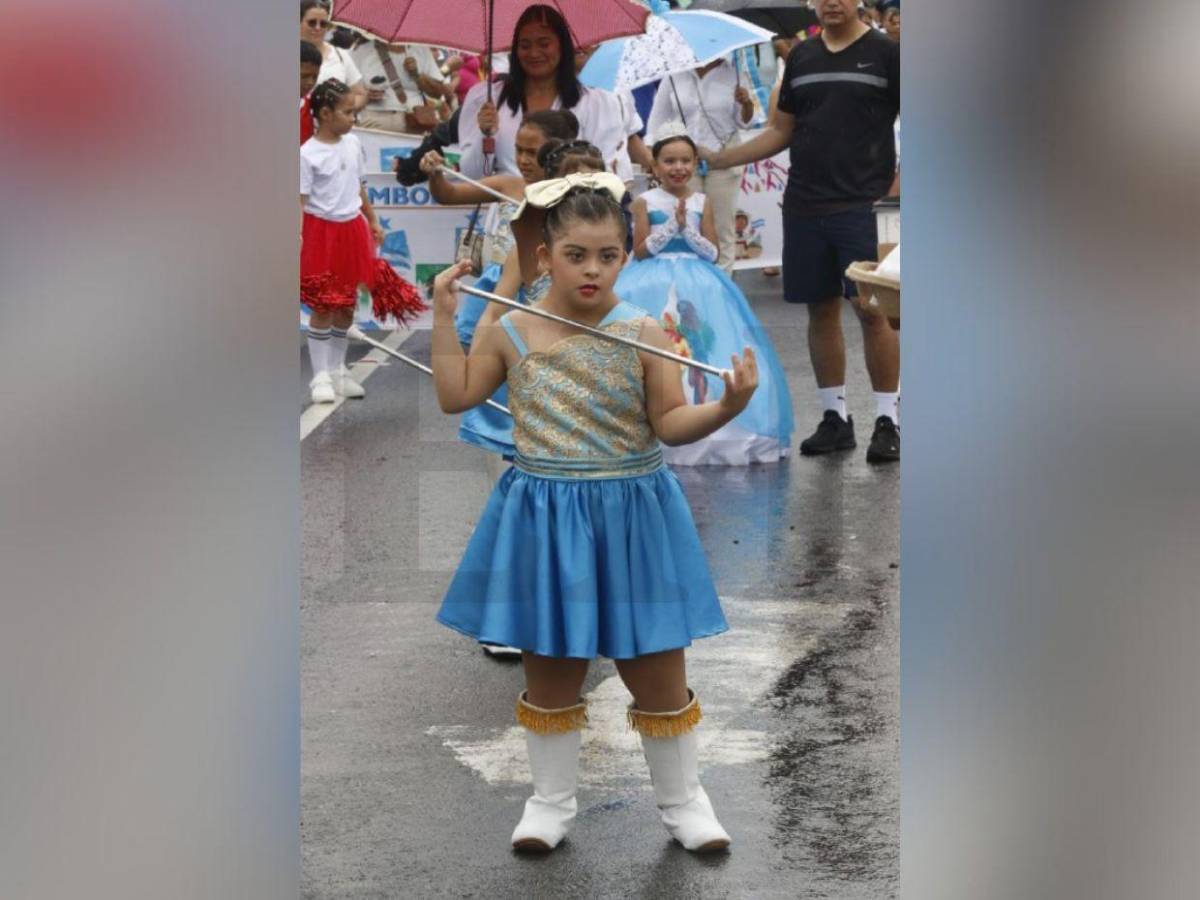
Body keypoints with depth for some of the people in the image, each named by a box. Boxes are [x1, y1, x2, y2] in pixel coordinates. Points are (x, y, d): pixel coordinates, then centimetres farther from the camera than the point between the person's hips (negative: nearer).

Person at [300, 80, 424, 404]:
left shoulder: (352, 144, 5)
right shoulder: (308, 154, -14)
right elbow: (301, 200, -15)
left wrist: (372, 222, 18)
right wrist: (298, 236, -23)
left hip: (352, 229, 6)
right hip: (322, 230, -6)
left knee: (347, 305, 11)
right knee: (323, 307, -1)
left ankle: (338, 370, 23)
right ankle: (321, 376, 6)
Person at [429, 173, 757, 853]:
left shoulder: (643, 333, -8)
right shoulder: (512, 332, 0)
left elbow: (671, 425, -11)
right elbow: (456, 396, 8)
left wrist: (728, 406, -28)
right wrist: (445, 319, 4)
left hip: (632, 516, -2)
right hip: (545, 521, 2)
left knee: (658, 669, 8)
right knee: (550, 669, 13)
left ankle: (682, 798, 25)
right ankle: (552, 800, 29)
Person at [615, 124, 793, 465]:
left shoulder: (702, 203, 6)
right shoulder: (645, 202, 0)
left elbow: (712, 253, 1)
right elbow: (640, 251, -6)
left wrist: (687, 227, -11)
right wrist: (672, 223, -12)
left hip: (699, 286, 2)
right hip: (654, 286, -2)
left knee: (701, 351, -7)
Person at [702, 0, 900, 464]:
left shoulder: (885, 53, 1)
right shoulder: (802, 56, 14)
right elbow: (781, 131, 18)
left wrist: (895, 184, -16)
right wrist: (716, 160, 10)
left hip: (862, 204, -4)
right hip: (805, 206, 5)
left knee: (872, 309, -7)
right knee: (821, 309, 8)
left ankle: (887, 420, 1)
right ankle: (835, 417, 18)